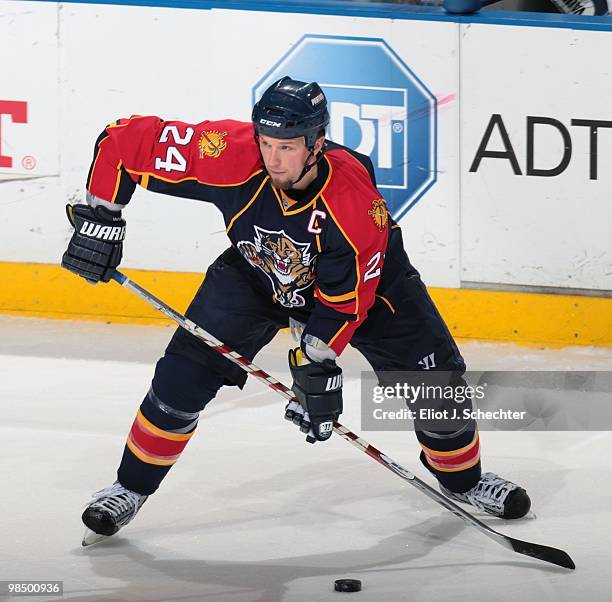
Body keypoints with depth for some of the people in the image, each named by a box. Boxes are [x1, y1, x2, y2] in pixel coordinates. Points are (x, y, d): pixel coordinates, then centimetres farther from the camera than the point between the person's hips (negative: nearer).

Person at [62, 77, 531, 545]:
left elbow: (346, 299, -27)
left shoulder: (357, 201, -37)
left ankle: (464, 478, 24)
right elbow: (124, 141, -28)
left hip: (364, 275, -1)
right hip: (254, 273, 1)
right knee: (185, 373, -11)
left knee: (435, 374, -5)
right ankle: (131, 489, 8)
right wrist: (100, 216, -26)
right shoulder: (231, 155, -36)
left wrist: (317, 365, -30)